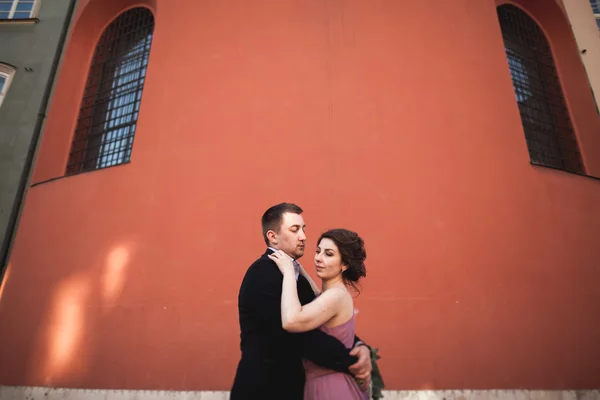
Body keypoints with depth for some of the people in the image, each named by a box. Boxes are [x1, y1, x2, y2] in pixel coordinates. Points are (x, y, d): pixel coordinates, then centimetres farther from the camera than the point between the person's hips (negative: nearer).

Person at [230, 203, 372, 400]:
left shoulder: (294, 273, 7)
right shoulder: (263, 273, -22)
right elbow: (299, 334, -28)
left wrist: (359, 346, -13)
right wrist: (351, 362, -20)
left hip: (290, 383, 8)